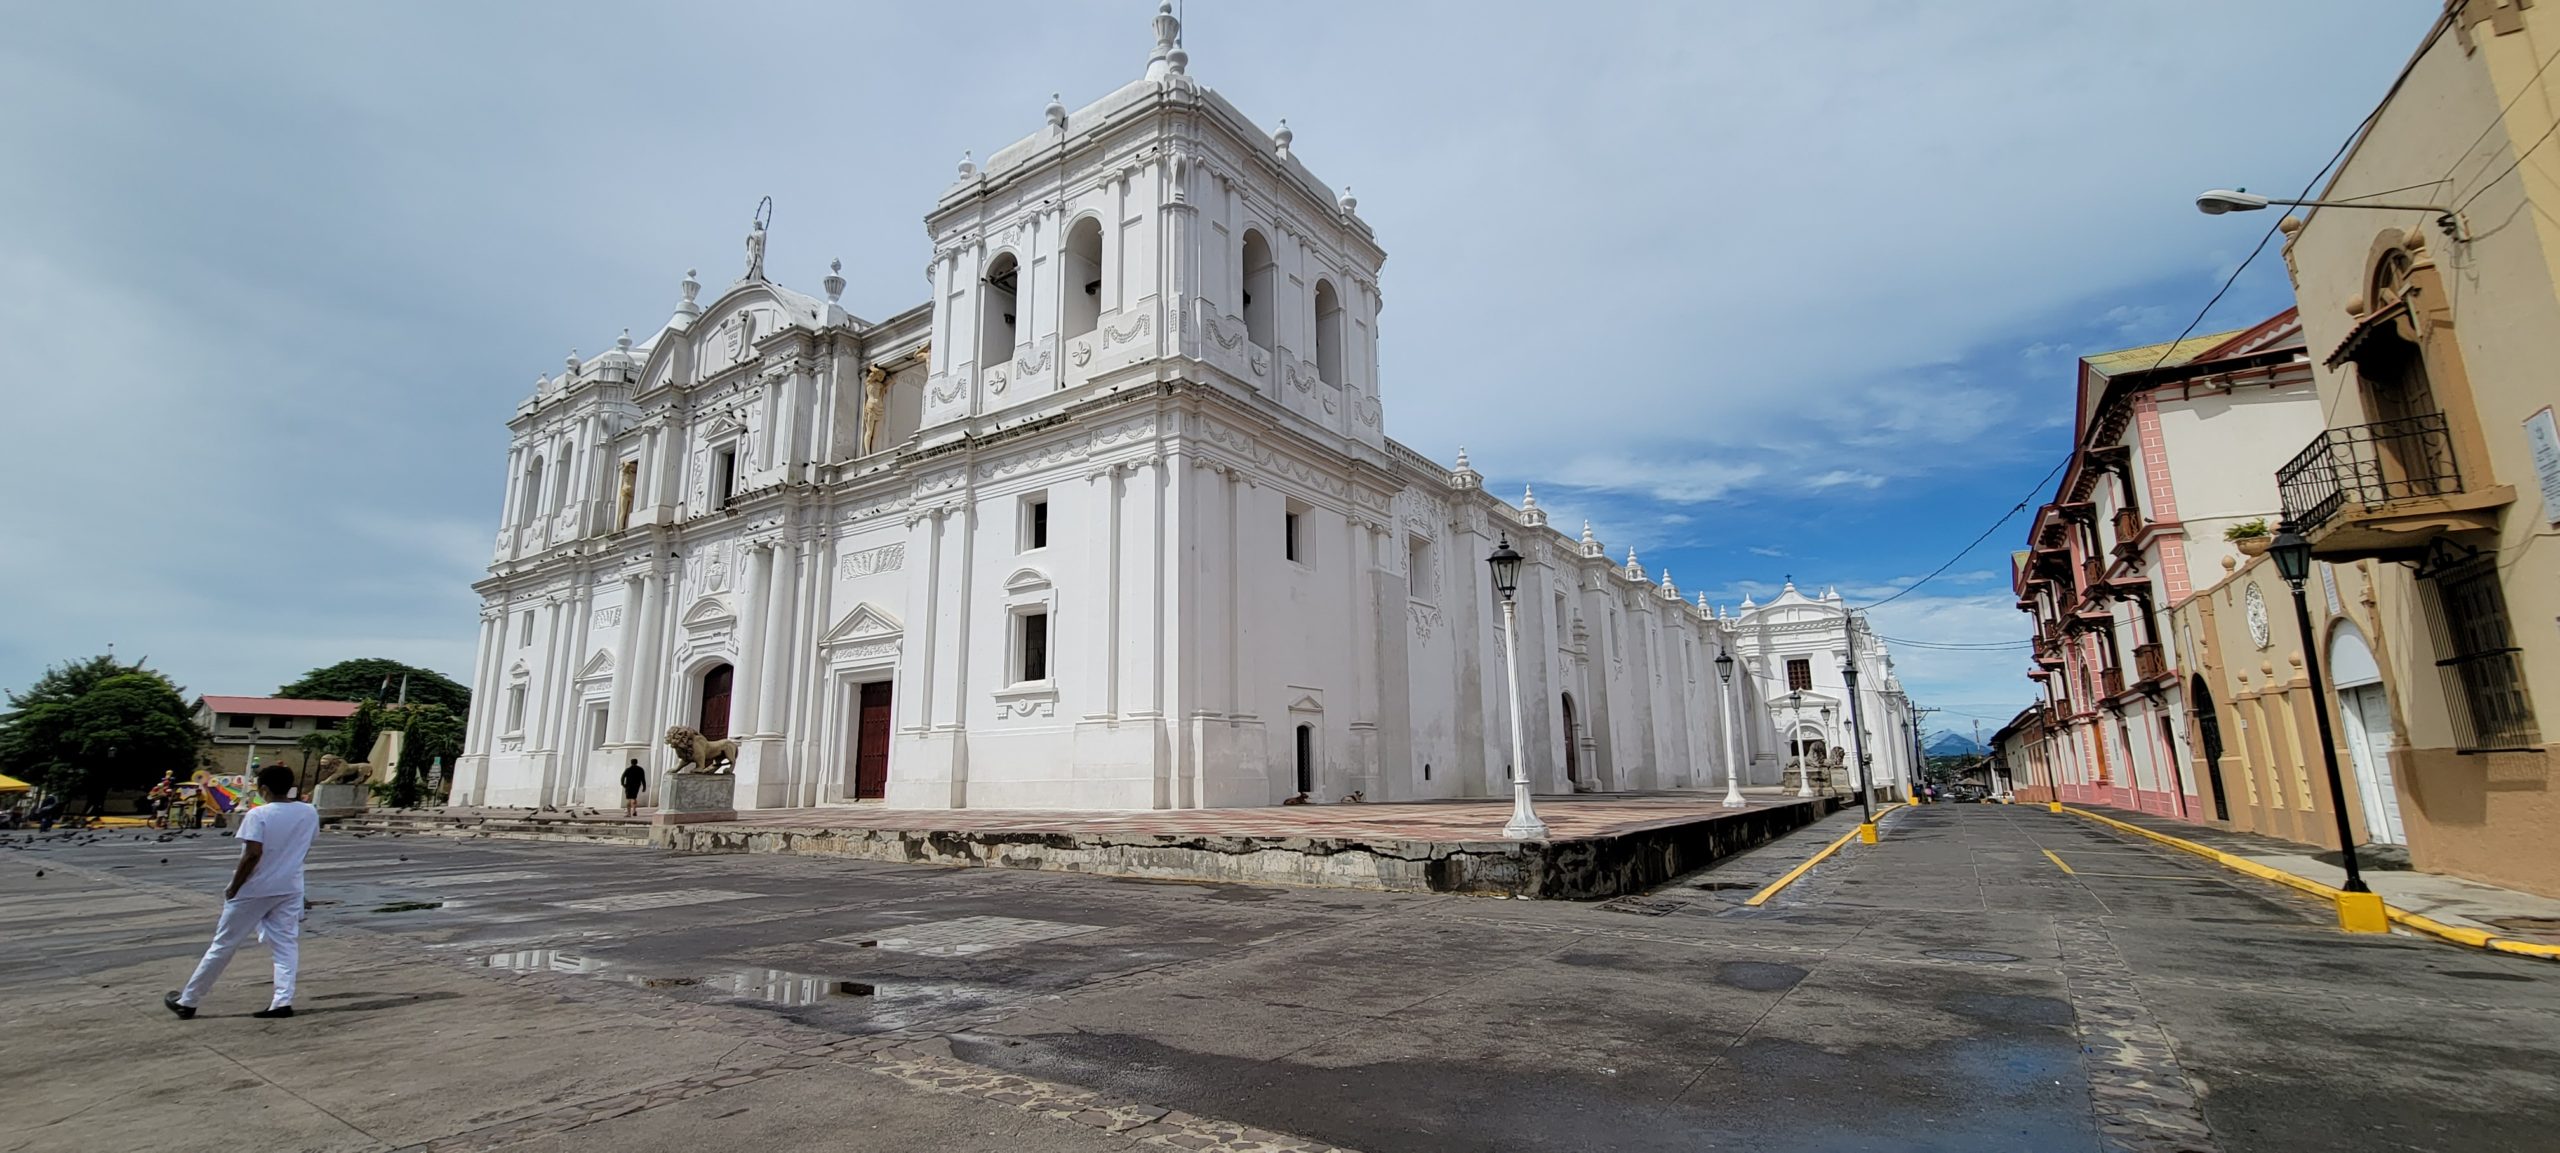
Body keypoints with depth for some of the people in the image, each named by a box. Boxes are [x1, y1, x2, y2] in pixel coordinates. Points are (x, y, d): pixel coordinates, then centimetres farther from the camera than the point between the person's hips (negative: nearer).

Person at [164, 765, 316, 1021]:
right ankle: (283, 1001, -3)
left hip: (253, 890, -4)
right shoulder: (310, 813, 1)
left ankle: (187, 1001, 25)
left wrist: (234, 888, -11)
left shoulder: (259, 814, -15)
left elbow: (253, 854, -21)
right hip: (290, 889, 4)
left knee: (222, 946, 10)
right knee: (286, 945, 5)